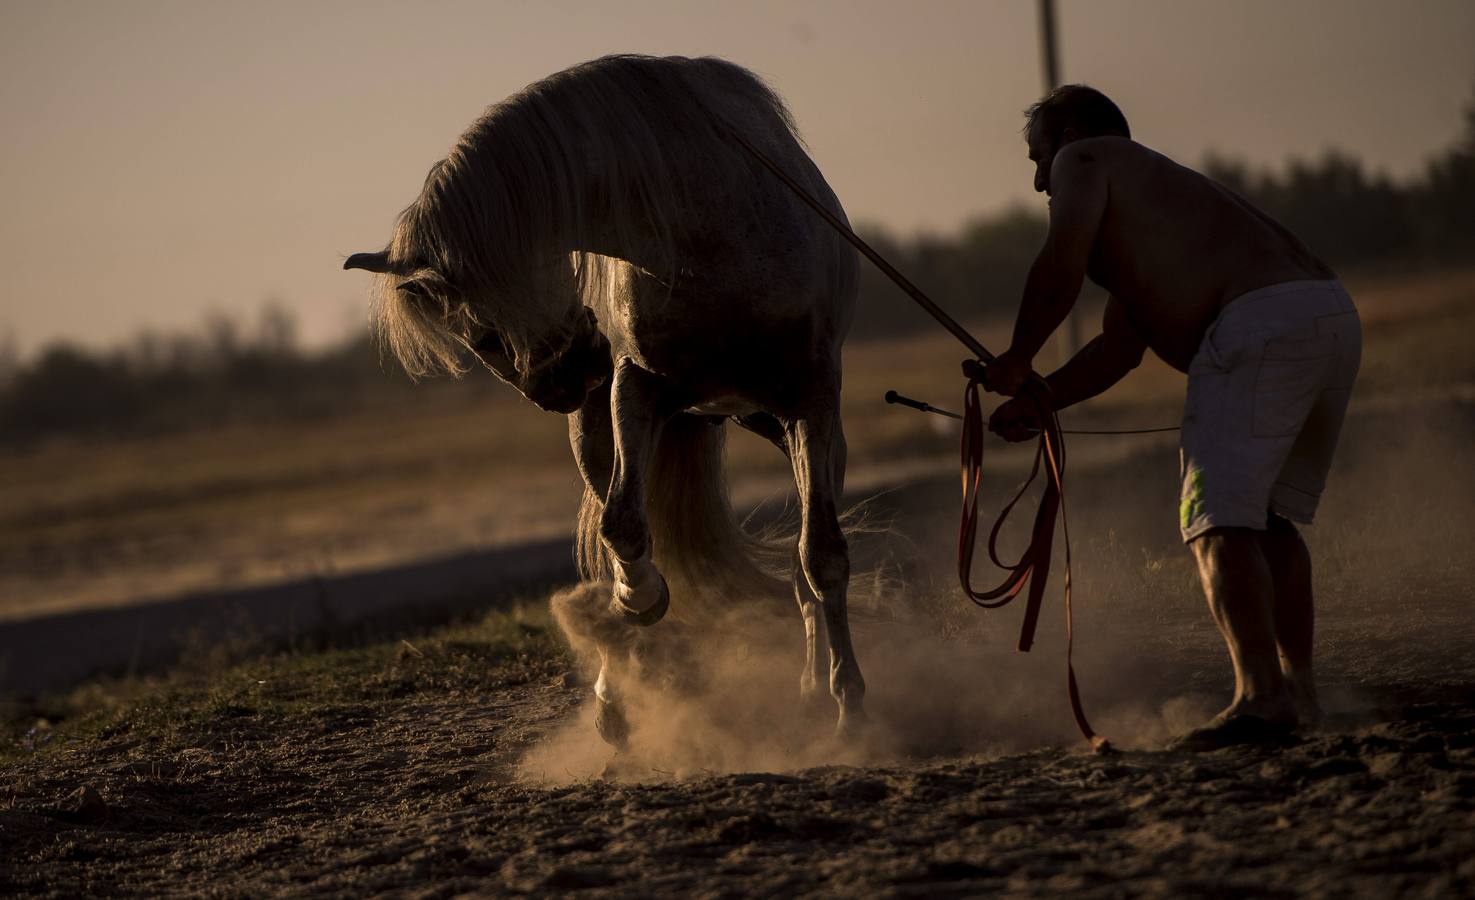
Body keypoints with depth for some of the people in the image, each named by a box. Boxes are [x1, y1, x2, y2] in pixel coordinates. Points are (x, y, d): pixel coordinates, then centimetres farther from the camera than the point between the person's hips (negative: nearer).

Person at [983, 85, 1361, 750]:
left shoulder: (1084, 159, 13)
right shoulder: (1162, 190, 38)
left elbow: (1061, 269, -4)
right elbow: (1120, 348, 36)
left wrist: (1017, 360, 9)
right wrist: (1038, 402, 31)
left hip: (1260, 322, -9)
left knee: (1218, 520, -14)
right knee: (1269, 515, 19)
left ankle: (1261, 695, -28)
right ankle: (1298, 688, 17)